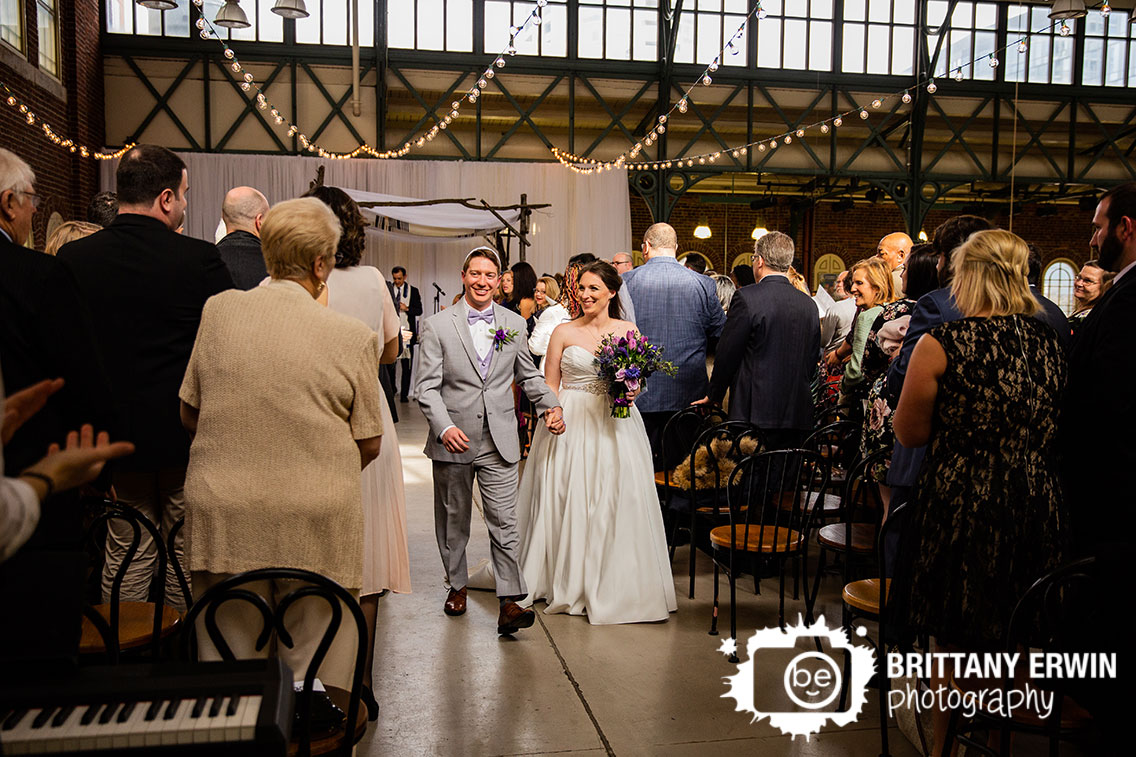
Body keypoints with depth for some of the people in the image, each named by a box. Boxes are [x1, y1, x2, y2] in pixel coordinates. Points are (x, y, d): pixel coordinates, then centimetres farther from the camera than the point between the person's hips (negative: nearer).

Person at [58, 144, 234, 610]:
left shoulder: (72, 258, -4)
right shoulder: (200, 258, -15)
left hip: (113, 434, 3)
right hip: (188, 433, -2)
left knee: (126, 552, 14)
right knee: (187, 553, 11)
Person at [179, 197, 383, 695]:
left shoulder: (218, 310, 1)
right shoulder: (352, 336, -8)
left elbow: (189, 414, 9)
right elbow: (369, 443, -1)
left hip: (222, 510, 3)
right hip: (319, 520, -3)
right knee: (313, 666, 10)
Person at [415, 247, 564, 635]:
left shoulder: (514, 324, 7)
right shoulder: (437, 325, -2)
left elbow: (529, 376, 15)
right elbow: (427, 386, -6)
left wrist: (550, 405, -3)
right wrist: (444, 427, -21)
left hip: (499, 440, 1)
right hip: (452, 441, 0)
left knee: (505, 522, -4)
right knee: (453, 519, 14)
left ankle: (509, 603, -2)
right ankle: (457, 584, 32)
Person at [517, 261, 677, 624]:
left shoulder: (627, 330, 6)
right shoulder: (564, 332, 3)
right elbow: (549, 385, 4)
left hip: (614, 426, 1)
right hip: (571, 425, -1)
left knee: (616, 502, 0)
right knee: (568, 501, 1)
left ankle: (613, 584, 14)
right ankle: (568, 581, 16)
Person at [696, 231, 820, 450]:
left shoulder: (747, 298, -9)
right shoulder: (809, 304, 9)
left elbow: (727, 353, -6)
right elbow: (812, 360, 15)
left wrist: (714, 395, 8)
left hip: (757, 415, -6)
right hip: (799, 415, 6)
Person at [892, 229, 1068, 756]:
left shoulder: (941, 344, -13)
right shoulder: (1050, 342, 3)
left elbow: (910, 433, -5)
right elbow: (1058, 431, 14)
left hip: (962, 508, -5)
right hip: (1038, 509, 5)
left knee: (955, 645, 12)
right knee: (1015, 644, 20)